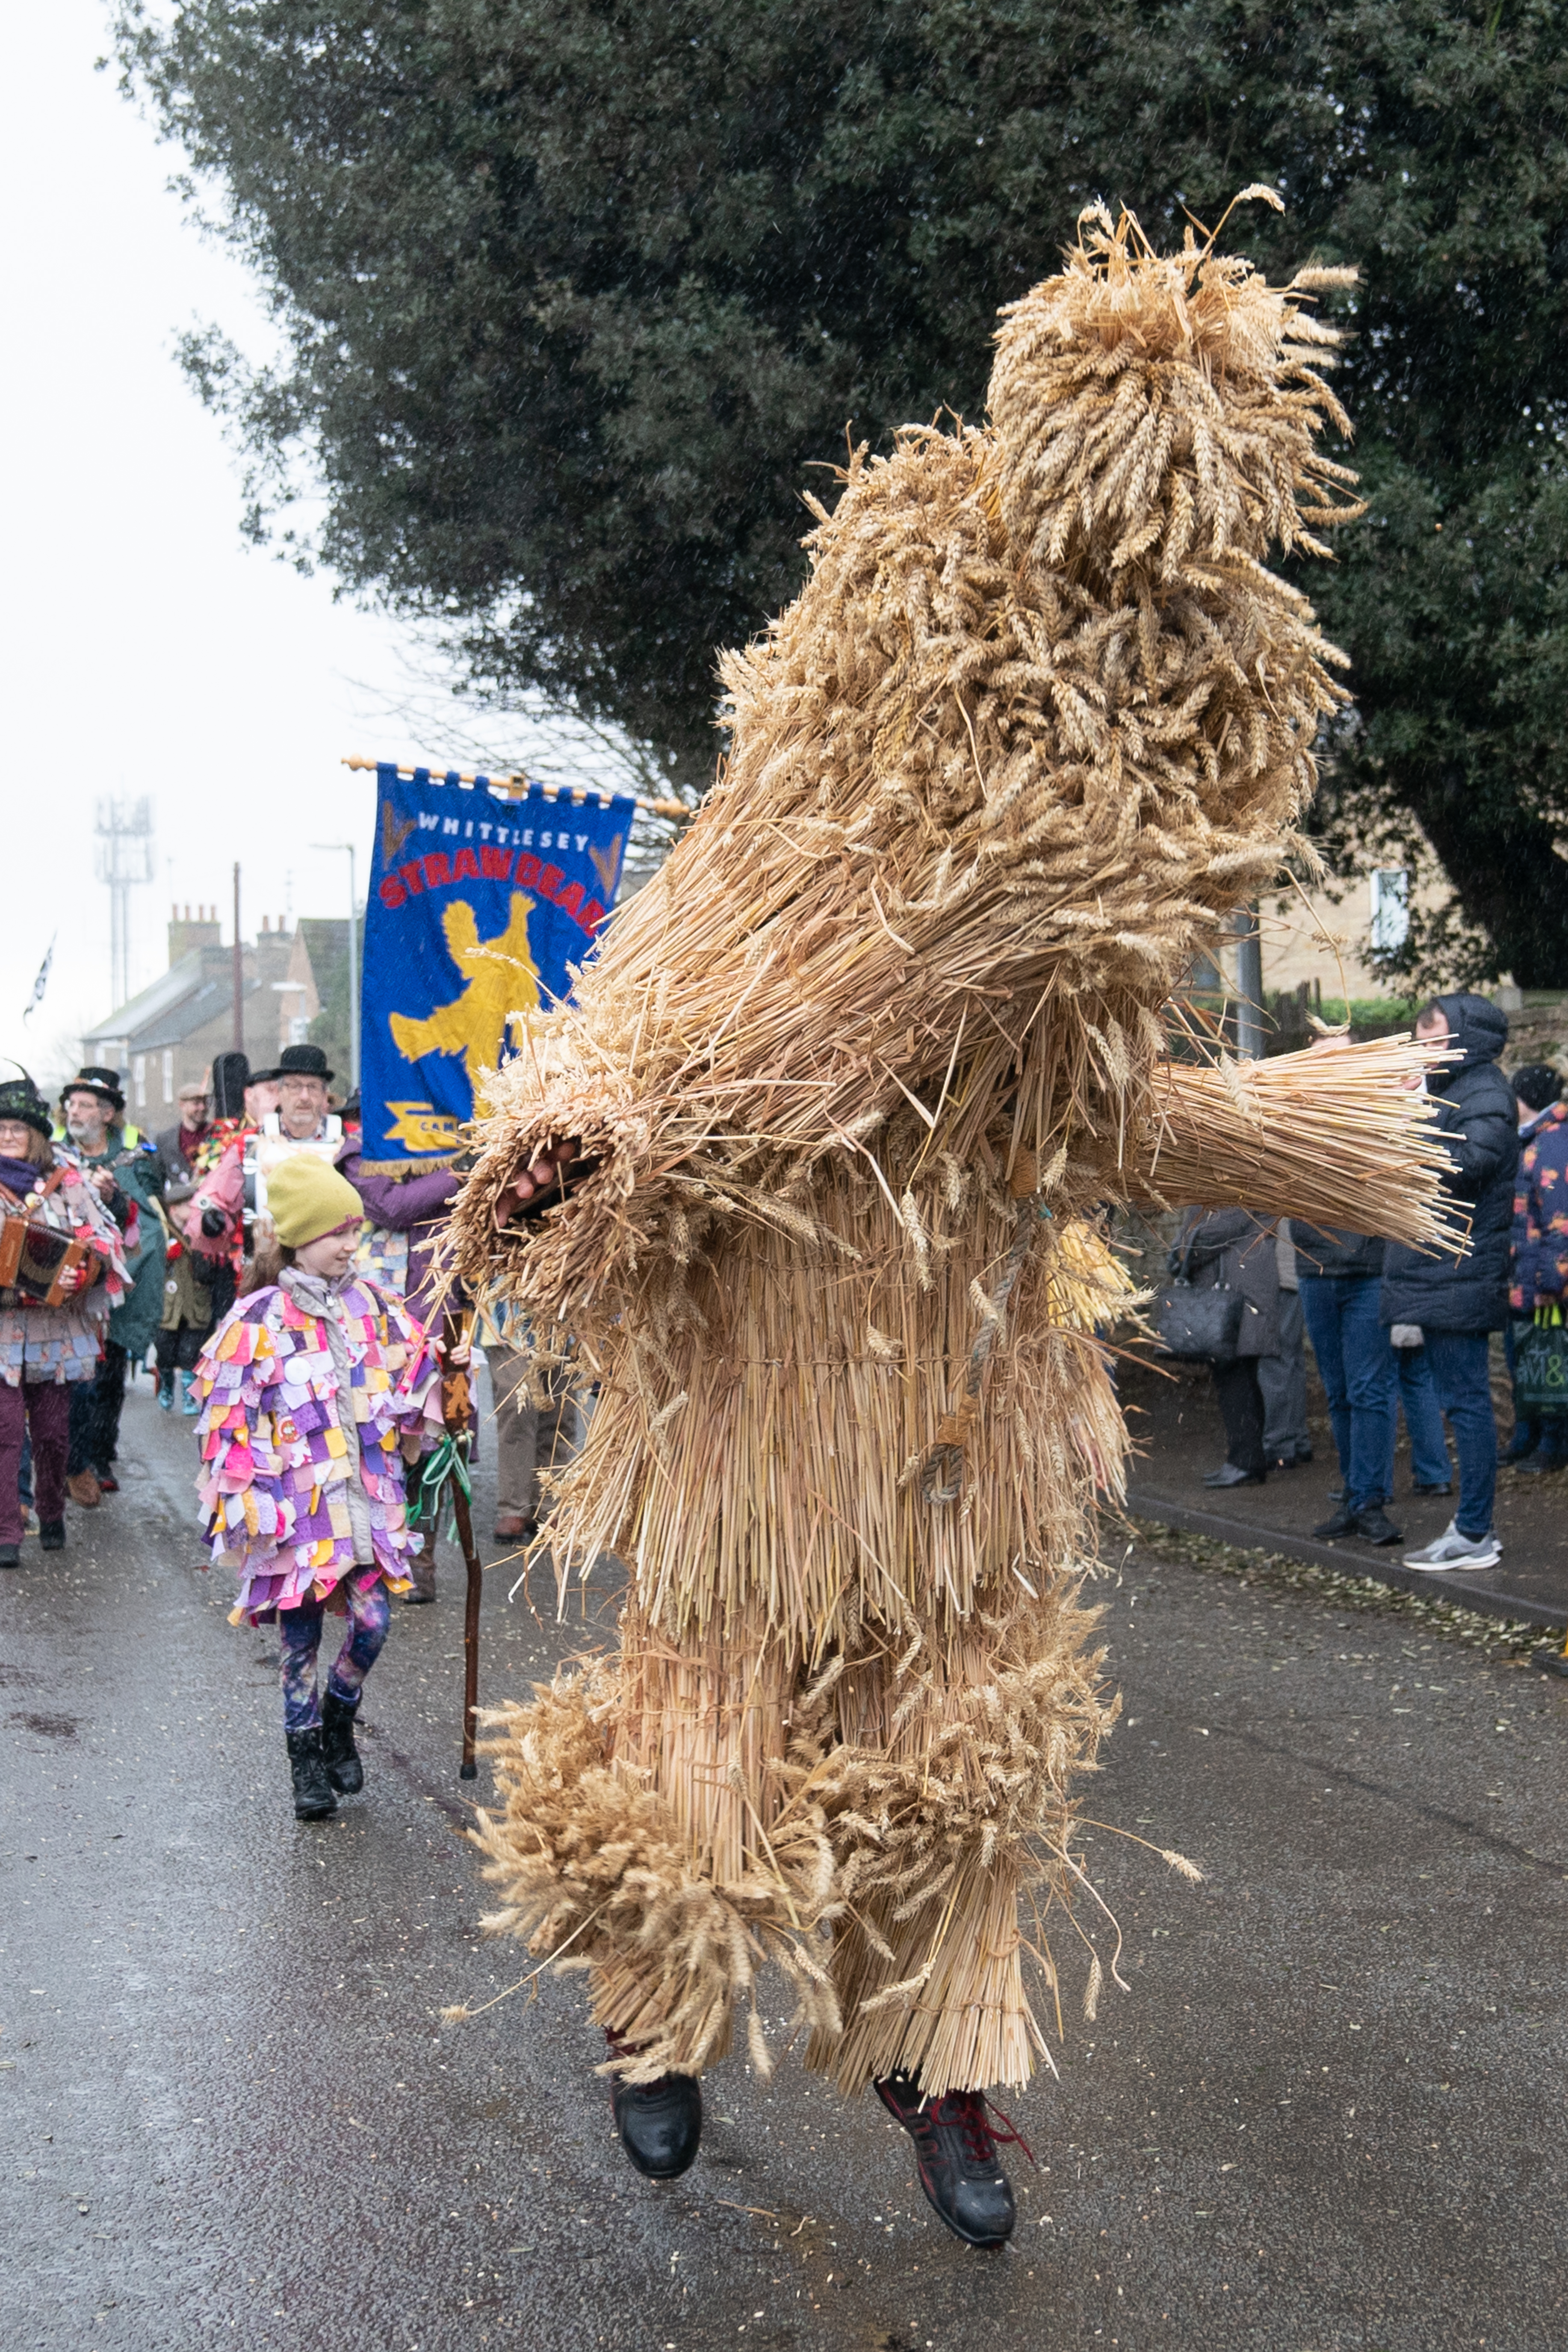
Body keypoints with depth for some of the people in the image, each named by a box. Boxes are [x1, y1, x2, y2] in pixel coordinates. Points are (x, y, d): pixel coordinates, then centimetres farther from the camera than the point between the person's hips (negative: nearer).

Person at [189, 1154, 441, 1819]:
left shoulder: (374, 1307, 5)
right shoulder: (258, 1320, -8)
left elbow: (416, 1378, 16)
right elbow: (228, 1416, -8)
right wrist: (243, 1502, -11)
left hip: (367, 1498, 3)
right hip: (297, 1503, -3)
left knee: (371, 1620, -2)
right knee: (300, 1634, 5)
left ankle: (339, 1725, 26)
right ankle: (306, 1760, 20)